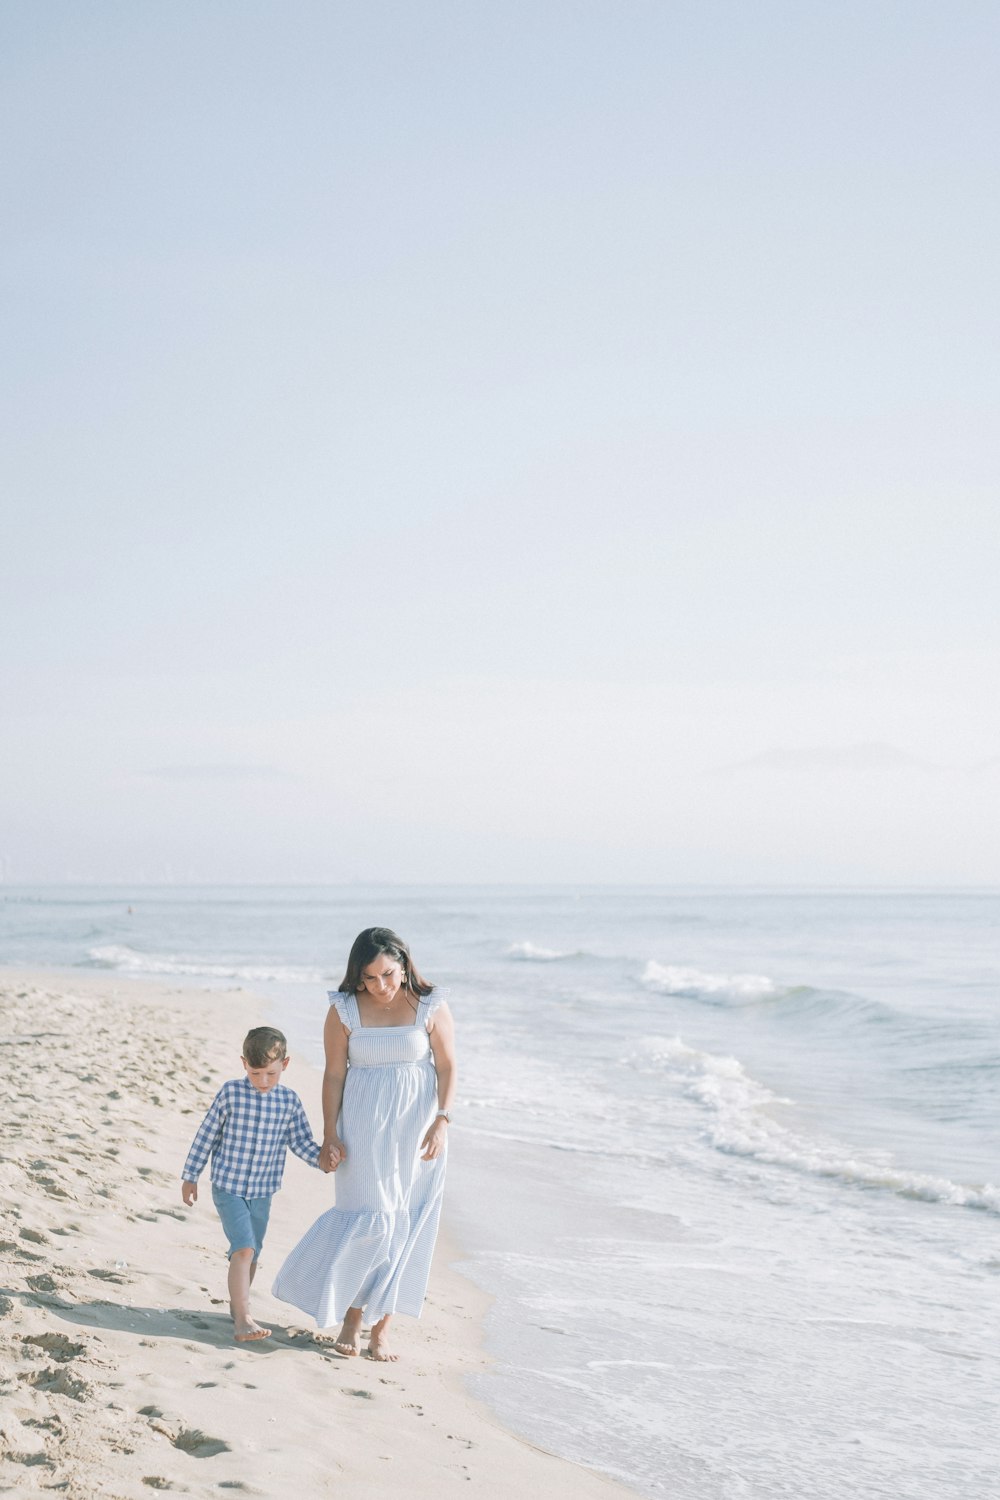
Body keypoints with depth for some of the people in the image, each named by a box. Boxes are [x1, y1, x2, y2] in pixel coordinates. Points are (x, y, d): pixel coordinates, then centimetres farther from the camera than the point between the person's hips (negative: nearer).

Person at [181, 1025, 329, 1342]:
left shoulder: (289, 1101, -4)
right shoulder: (231, 1093, -11)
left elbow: (301, 1140, 5)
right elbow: (206, 1135, -3)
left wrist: (320, 1158, -15)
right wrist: (190, 1177, 2)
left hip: (263, 1191, 4)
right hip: (228, 1187, -4)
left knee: (250, 1254, 16)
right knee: (244, 1248, -16)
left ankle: (237, 1303, 37)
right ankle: (242, 1319, -16)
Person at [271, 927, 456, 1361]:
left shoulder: (431, 1007, -5)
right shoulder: (344, 1010, -5)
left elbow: (446, 1067, 0)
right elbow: (334, 1075, -1)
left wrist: (441, 1123, -9)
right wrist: (330, 1135, -3)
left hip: (416, 1126, 1)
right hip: (364, 1125, -1)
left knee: (403, 1227, 3)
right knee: (367, 1220, -6)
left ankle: (381, 1328, 12)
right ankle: (350, 1320, 10)